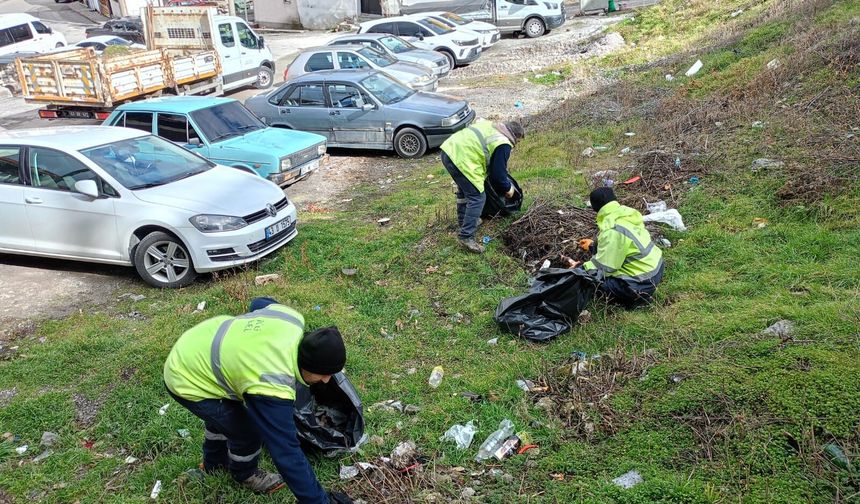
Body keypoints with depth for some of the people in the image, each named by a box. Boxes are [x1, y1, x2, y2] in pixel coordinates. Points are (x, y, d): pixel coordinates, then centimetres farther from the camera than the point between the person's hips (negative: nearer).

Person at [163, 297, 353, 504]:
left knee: (223, 412, 30)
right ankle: (245, 474, 32)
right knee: (248, 431, -1)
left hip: (196, 344, 8)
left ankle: (215, 462, 57)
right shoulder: (273, 386, -38)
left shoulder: (293, 319, -18)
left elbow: (259, 303, 7)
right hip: (187, 381, -8)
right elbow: (286, 452, -32)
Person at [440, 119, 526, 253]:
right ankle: (466, 237, -1)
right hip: (461, 158, -10)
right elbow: (498, 172, -2)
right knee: (477, 197, -2)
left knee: (465, 188, 30)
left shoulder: (493, 126, 22)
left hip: (449, 149, 10)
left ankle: (463, 220, 46)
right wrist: (508, 188, 16)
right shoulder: (503, 145, -4)